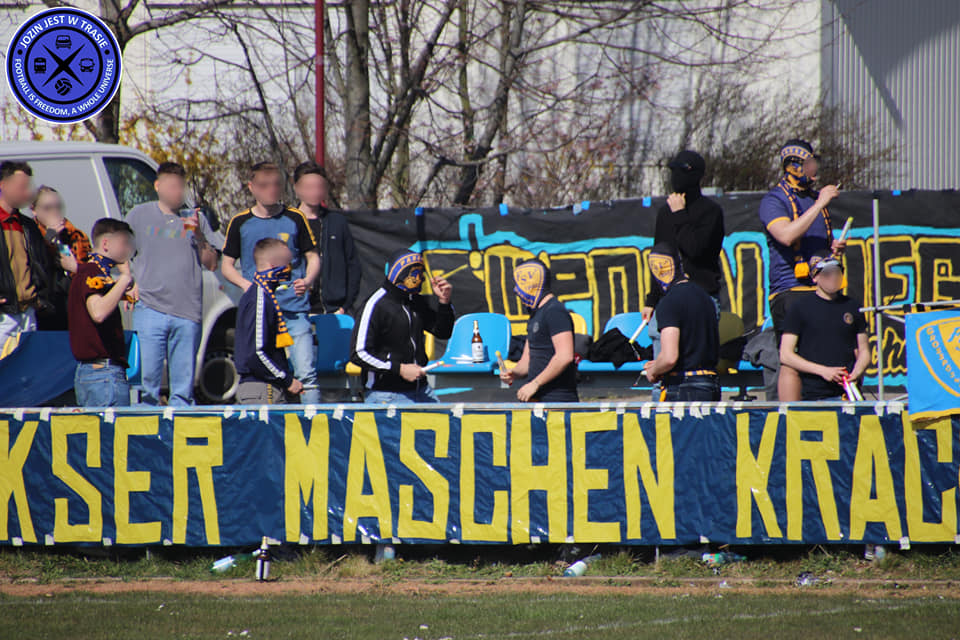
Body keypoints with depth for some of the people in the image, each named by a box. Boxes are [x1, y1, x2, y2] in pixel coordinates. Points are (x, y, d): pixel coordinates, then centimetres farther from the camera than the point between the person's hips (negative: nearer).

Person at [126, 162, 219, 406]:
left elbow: (211, 264, 10)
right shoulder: (140, 215, 11)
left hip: (188, 314, 1)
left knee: (183, 386, 1)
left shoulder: (196, 219, 13)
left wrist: (199, 236, -5)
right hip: (150, 309, -1)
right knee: (146, 378, -8)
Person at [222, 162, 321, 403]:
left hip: (295, 310, -1)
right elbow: (227, 265, 12)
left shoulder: (295, 219, 7)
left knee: (306, 372, -10)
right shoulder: (240, 223, 8)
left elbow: (313, 257, 12)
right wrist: (246, 284, -8)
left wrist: (307, 281, -10)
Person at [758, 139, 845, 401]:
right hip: (791, 289, -7)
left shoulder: (815, 198, 21)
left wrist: (834, 247, 10)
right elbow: (786, 235, -21)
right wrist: (819, 205, -18)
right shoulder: (773, 201, -2)